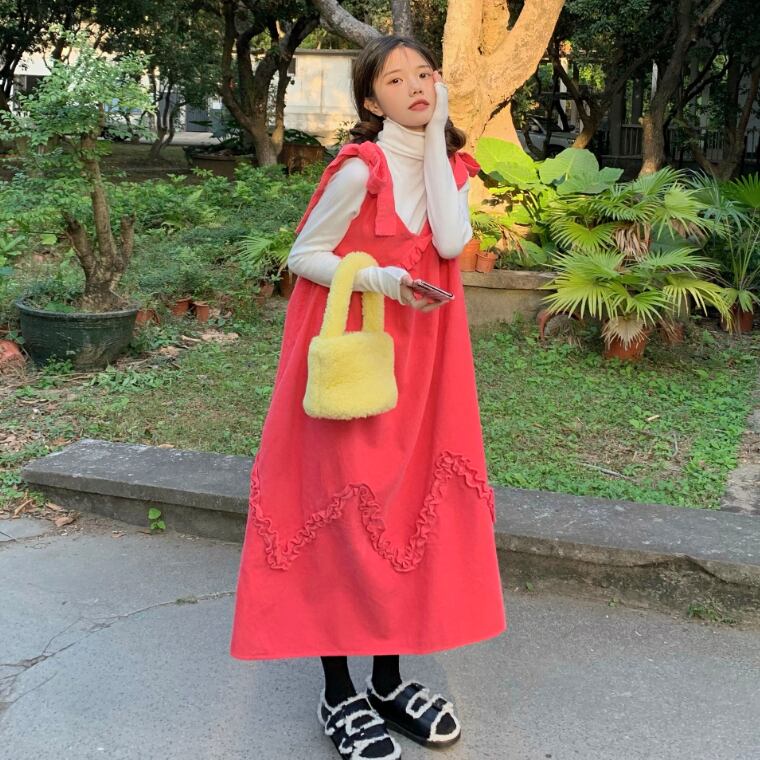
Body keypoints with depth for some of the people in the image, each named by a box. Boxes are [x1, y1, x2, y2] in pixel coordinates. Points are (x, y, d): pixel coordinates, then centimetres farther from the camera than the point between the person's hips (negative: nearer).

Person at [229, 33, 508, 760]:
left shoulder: (450, 166, 6)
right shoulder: (359, 169, -13)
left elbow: (450, 243, -14)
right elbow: (302, 255, -8)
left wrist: (436, 139, -10)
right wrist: (383, 279, -22)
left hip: (421, 358, 7)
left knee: (410, 504, 10)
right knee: (344, 509, -1)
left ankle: (389, 678, 25)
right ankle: (338, 694, 14)